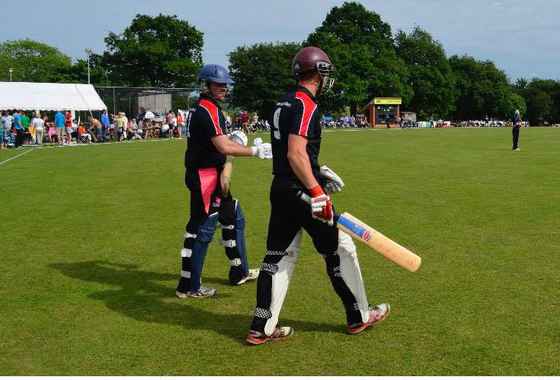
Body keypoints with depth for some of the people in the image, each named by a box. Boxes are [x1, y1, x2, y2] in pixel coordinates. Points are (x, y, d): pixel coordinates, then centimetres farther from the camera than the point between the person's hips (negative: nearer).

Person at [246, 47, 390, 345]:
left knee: (279, 256, 11)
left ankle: (262, 328, 12)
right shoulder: (306, 106, -14)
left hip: (280, 189, 9)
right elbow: (296, 154, -25)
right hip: (300, 191, -9)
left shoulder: (283, 104, 15)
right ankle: (358, 317, 21)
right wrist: (317, 192, -27)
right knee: (340, 249, 7)